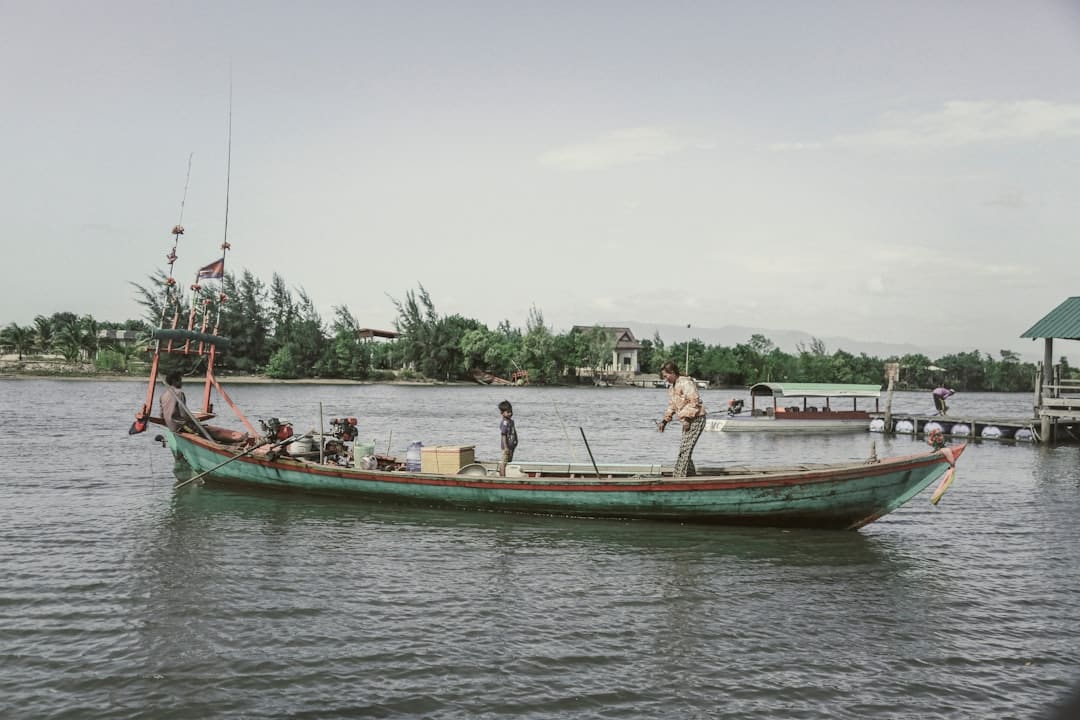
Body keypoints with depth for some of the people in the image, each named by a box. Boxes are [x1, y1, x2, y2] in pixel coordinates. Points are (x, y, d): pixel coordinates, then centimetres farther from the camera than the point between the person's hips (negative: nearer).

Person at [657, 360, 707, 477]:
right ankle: (690, 474, 23)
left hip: (696, 419, -10)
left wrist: (687, 418, -23)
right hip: (688, 421, 10)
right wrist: (665, 421, 15)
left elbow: (694, 402, -23)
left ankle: (679, 477, -12)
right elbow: (672, 406, 23)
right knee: (685, 449, 13)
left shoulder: (686, 383, -15)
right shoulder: (672, 386, 16)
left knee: (684, 449, -12)